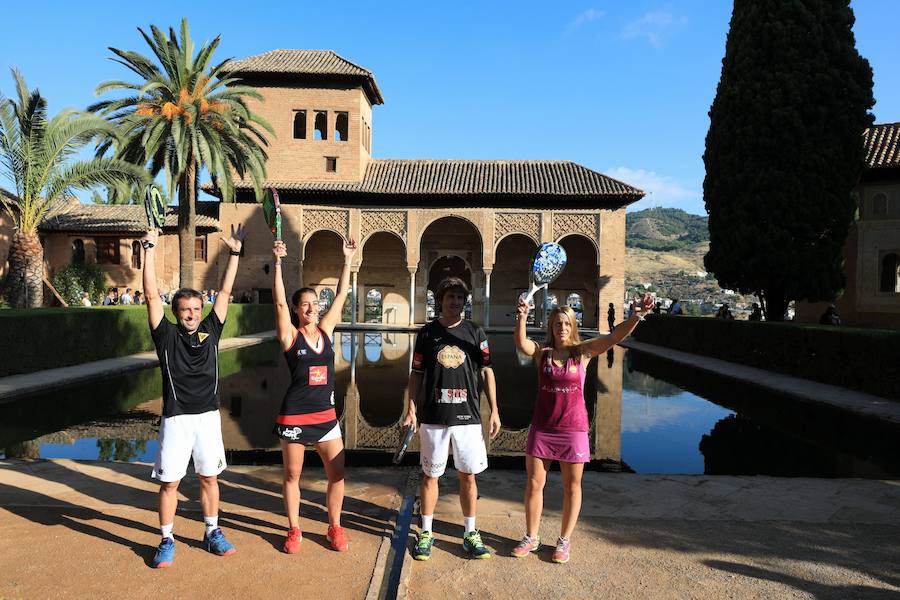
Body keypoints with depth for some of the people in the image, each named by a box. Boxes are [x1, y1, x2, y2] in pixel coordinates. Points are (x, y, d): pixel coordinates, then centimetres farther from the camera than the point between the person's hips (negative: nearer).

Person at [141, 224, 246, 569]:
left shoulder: (210, 331, 4)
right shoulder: (167, 335, -3)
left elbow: (225, 292, 4)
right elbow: (152, 295, -9)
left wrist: (234, 253, 3)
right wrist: (149, 249, -12)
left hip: (208, 416, 3)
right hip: (176, 419, -3)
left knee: (209, 477, 13)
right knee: (169, 482, 4)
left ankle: (212, 533, 27)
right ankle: (167, 541, 20)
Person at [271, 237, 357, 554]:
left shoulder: (326, 330, 5)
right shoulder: (290, 335, -5)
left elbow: (341, 294, 6)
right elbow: (279, 301, -17)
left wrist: (348, 260, 5)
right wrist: (278, 262, -24)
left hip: (325, 414, 4)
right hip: (294, 415, -3)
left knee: (337, 474, 4)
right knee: (292, 475, 9)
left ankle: (334, 528, 21)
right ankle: (294, 530, 25)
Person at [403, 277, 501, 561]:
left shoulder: (475, 332, 4)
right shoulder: (427, 333, 4)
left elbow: (486, 372, 5)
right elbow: (416, 374, 6)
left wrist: (494, 411, 0)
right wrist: (411, 410, -2)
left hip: (467, 416, 0)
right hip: (433, 417, 0)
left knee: (468, 475, 7)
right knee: (430, 474, 8)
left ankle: (471, 534, 21)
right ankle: (426, 533, 21)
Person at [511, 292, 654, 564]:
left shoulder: (583, 352, -4)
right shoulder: (541, 352, -2)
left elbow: (615, 337, -16)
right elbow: (521, 344, -23)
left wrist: (636, 316, -32)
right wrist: (521, 317, -40)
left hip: (573, 429, -1)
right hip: (542, 428, 1)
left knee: (572, 486, 10)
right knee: (534, 483, 8)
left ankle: (564, 540, 28)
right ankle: (531, 536, 27)